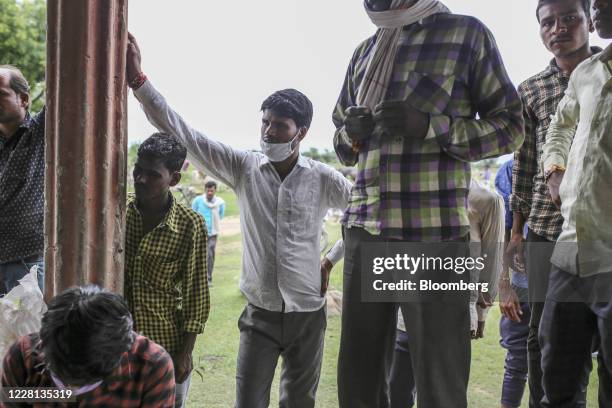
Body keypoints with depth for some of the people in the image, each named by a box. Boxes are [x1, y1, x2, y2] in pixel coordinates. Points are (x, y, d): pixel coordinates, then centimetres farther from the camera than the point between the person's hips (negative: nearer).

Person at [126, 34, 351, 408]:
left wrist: (333, 260, 4)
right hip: (259, 313, 0)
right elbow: (182, 133, -10)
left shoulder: (323, 179, -5)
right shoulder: (244, 168, -4)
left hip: (307, 314, 0)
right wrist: (138, 80, -18)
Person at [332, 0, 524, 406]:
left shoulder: (467, 34, 4)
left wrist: (431, 127, -13)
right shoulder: (365, 51, 18)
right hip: (364, 230, 5)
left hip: (434, 232, -5)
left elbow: (510, 125, 3)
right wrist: (353, 134, 1)